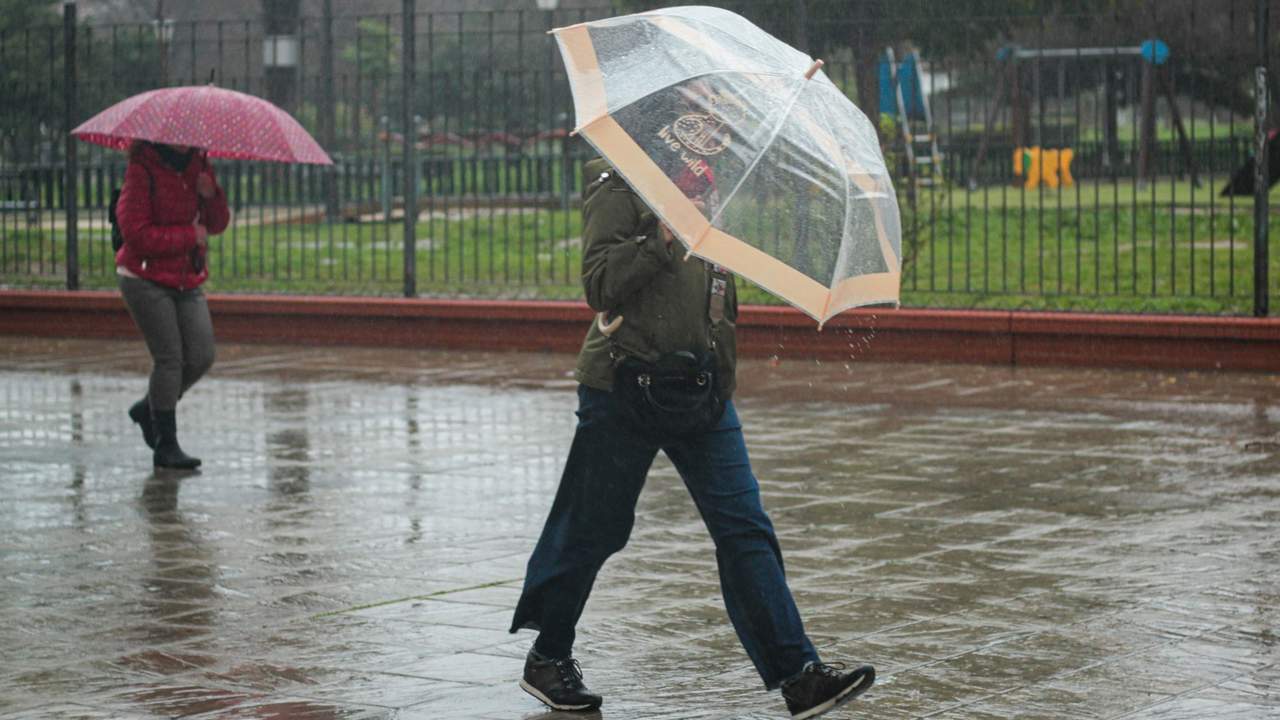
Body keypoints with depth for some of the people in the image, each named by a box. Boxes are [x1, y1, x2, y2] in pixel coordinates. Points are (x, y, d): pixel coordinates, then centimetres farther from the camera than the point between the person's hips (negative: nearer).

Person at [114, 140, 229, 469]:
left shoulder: (199, 167, 8)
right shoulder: (142, 170, -13)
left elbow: (217, 224, 10)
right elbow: (136, 233, -18)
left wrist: (211, 195, -10)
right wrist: (189, 236, -14)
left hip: (187, 281, 7)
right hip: (146, 279, -6)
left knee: (201, 356, 0)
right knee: (169, 358, -10)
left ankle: (148, 408, 24)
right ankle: (166, 446, -1)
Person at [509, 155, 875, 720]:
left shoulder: (706, 187, 13)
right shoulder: (619, 187, -7)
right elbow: (599, 286, -17)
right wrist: (664, 235, -24)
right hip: (623, 386, -5)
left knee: (745, 529, -3)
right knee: (593, 530, 7)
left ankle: (796, 674, -6)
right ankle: (547, 660, 26)